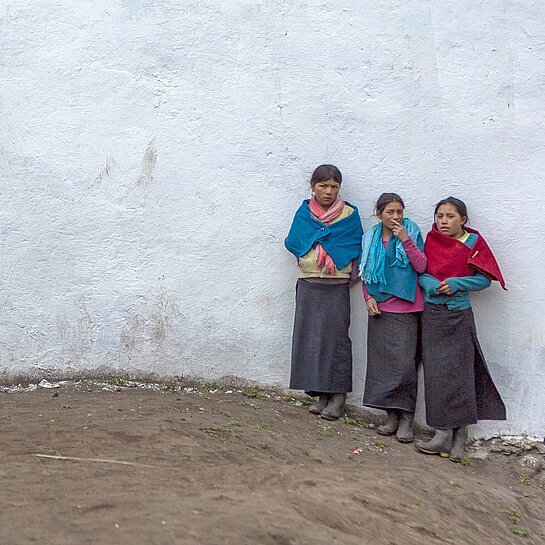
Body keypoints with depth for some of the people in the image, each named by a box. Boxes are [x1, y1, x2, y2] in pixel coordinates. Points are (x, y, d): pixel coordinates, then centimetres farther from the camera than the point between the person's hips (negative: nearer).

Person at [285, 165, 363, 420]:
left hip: (336, 287, -3)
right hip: (308, 284, 3)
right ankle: (321, 393, 13)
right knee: (309, 336, 4)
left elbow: (355, 246, -4)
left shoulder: (349, 214, 2)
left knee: (335, 337, -4)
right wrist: (331, 243, 0)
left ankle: (338, 395, 4)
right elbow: (293, 242, 4)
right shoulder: (304, 212, 9)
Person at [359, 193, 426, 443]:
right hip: (379, 309, 4)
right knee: (382, 362, 5)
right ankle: (391, 415, 15)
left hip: (406, 309, -4)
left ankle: (406, 418, 1)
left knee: (404, 363, -7)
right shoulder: (371, 238, 9)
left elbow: (421, 267, -9)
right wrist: (369, 297, 1)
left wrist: (406, 240, -17)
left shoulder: (411, 233, 0)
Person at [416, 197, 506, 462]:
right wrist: (431, 284, -13)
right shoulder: (430, 240, 8)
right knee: (435, 372, 1)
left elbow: (484, 278, -2)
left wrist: (455, 284, -14)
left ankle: (459, 435, 5)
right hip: (432, 314, 3)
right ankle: (444, 434, 7)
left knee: (457, 372, -4)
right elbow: (420, 271, 8)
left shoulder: (472, 242, 0)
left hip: (459, 314, -3)